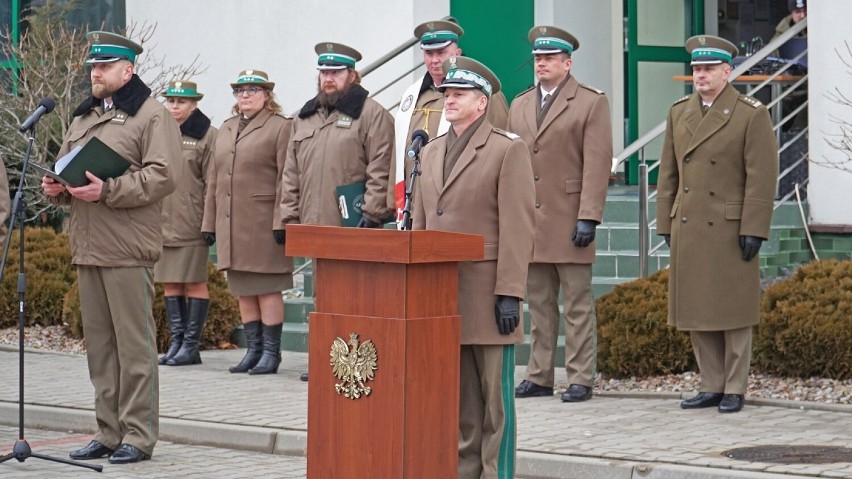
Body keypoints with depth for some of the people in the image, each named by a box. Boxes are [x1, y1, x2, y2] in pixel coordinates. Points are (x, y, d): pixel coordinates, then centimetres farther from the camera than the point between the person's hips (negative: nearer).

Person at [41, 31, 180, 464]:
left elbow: (162, 177, -14)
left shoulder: (151, 115, -3)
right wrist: (57, 188, 5)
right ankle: (109, 433, 16)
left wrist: (108, 191, -22)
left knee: (134, 345, -5)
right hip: (87, 248, 8)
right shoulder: (83, 117, 21)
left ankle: (138, 436, -1)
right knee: (99, 344, 10)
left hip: (128, 249, -8)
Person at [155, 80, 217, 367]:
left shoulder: (206, 136, -2)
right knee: (169, 283, 7)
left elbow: (212, 182, -4)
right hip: (162, 222, 6)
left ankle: (191, 345, 1)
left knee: (194, 281, -2)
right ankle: (176, 343, 12)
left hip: (191, 223, -6)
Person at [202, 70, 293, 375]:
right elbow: (214, 180, 20)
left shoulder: (280, 127, -3)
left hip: (263, 223, -7)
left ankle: (271, 353, 1)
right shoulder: (226, 129, 18)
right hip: (231, 225, 7)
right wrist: (209, 222, 15)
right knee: (243, 291, 9)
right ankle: (253, 350, 16)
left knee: (267, 289, -4)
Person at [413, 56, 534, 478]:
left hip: (487, 294, -6)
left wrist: (510, 295, -15)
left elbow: (517, 227, -10)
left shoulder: (508, 150, -5)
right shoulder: (432, 152, 16)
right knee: (455, 397, 9)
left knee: (494, 395, -1)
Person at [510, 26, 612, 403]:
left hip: (569, 224, -5)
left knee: (577, 305, -1)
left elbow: (597, 164, -7)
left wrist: (588, 217, -15)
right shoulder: (520, 106, 16)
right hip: (528, 222, 5)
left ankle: (580, 379, 3)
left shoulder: (591, 103, -1)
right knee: (539, 305, 8)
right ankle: (539, 376, 13)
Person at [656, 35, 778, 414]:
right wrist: (666, 224, 10)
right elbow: (668, 174, 14)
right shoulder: (679, 113, 10)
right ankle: (712, 387, 15)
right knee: (697, 312, 7)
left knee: (733, 313, 1)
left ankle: (734, 390, 8)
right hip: (689, 231, 5)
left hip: (730, 231, -5)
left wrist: (753, 230, -14)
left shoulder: (751, 115, -6)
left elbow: (762, 177, -10)